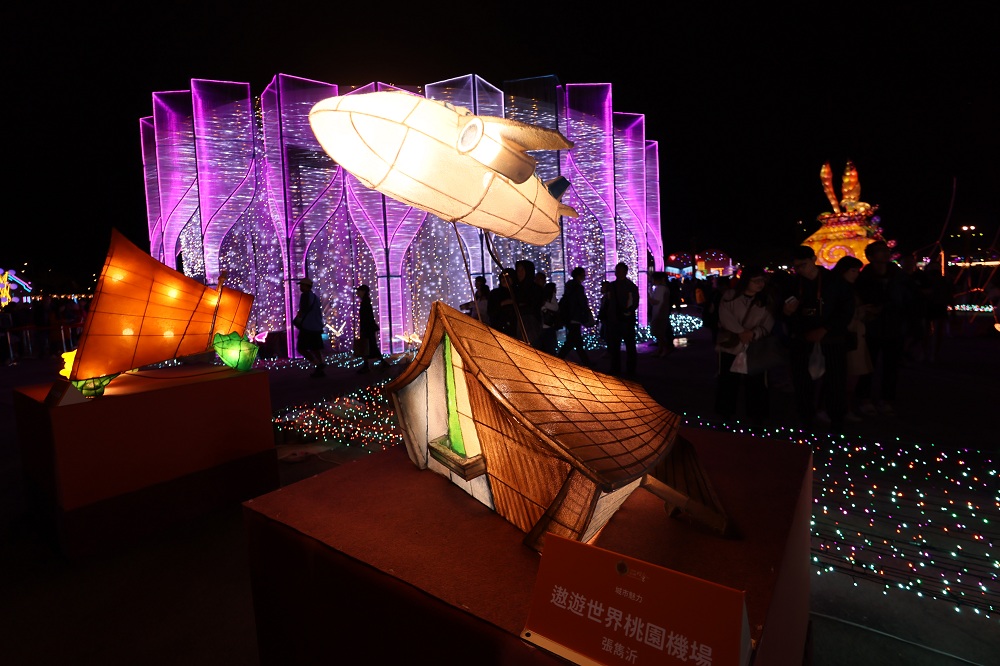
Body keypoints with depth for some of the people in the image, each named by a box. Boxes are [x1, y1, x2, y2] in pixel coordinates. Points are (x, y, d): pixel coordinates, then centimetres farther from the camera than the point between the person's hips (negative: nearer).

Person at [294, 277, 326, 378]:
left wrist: (296, 320, 0)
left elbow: (302, 310, -15)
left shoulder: (305, 295, -9)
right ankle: (319, 371, 7)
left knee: (301, 348, -2)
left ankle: (318, 364, -14)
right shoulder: (316, 297, 16)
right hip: (317, 327, 8)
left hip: (307, 327, -8)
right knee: (315, 349, 10)